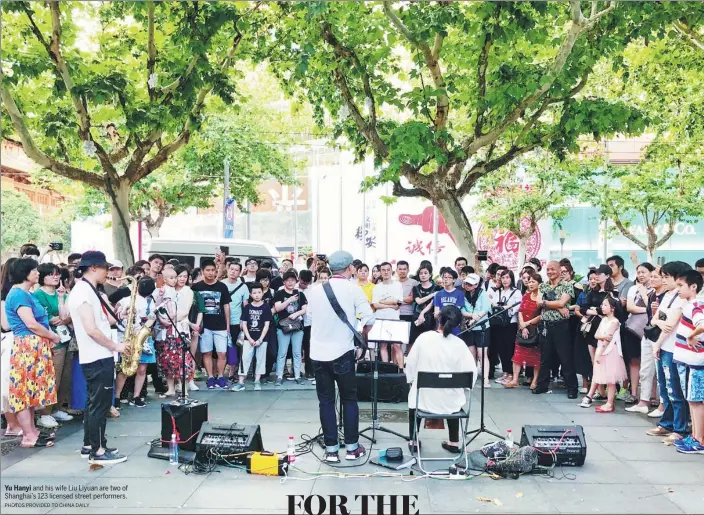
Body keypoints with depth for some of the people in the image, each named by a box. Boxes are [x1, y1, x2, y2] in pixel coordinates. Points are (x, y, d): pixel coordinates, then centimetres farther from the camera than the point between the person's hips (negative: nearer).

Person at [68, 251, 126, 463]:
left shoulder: (88, 290, 14)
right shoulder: (83, 292, -18)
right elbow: (91, 329, -24)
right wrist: (116, 346, -15)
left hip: (98, 357, 10)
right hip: (98, 358, -10)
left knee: (95, 402, 16)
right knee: (100, 404, -3)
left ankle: (89, 445, 25)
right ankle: (98, 451, 5)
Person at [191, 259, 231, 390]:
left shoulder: (222, 287, 2)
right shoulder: (196, 287, 1)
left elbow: (226, 306, 7)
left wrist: (228, 324, 5)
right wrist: (196, 323, -1)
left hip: (220, 326, 0)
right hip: (204, 326, 0)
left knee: (222, 353, -1)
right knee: (207, 353, 4)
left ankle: (221, 377, 11)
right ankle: (210, 378, 12)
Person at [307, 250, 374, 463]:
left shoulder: (315, 290, 3)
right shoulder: (353, 289, -6)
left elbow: (310, 316, 10)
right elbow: (369, 318, -10)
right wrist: (362, 335, 8)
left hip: (318, 352, 3)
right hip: (342, 352, -3)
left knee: (326, 401, 9)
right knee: (349, 399, 11)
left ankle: (331, 449, 11)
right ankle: (352, 447, 16)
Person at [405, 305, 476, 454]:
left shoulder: (424, 337, -12)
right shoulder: (459, 344, -12)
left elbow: (410, 365, -3)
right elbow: (471, 373, -11)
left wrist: (412, 381, 15)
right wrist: (463, 389, 7)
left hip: (424, 399, -1)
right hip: (450, 402, 1)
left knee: (413, 397, 34)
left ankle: (414, 442, 36)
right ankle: (454, 443, 36)